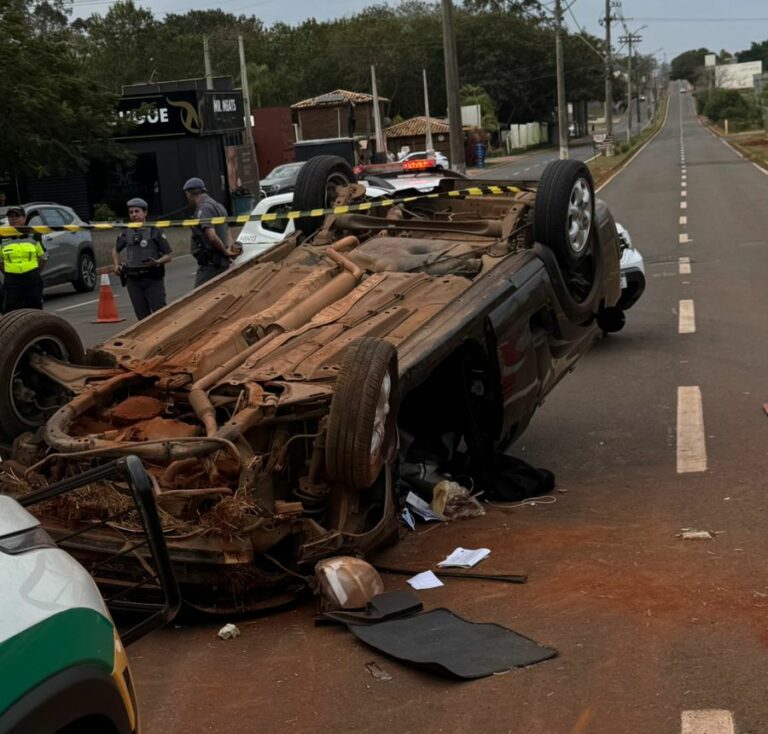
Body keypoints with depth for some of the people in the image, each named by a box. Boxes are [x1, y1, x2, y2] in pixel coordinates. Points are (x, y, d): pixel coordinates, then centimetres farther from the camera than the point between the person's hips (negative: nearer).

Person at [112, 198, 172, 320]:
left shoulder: (155, 232, -1)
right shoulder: (126, 234, 11)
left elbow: (168, 256, 0)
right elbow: (115, 250, 29)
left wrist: (157, 262, -19)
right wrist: (117, 265, 12)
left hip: (153, 279, -4)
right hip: (133, 281, 4)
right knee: (142, 316, 6)